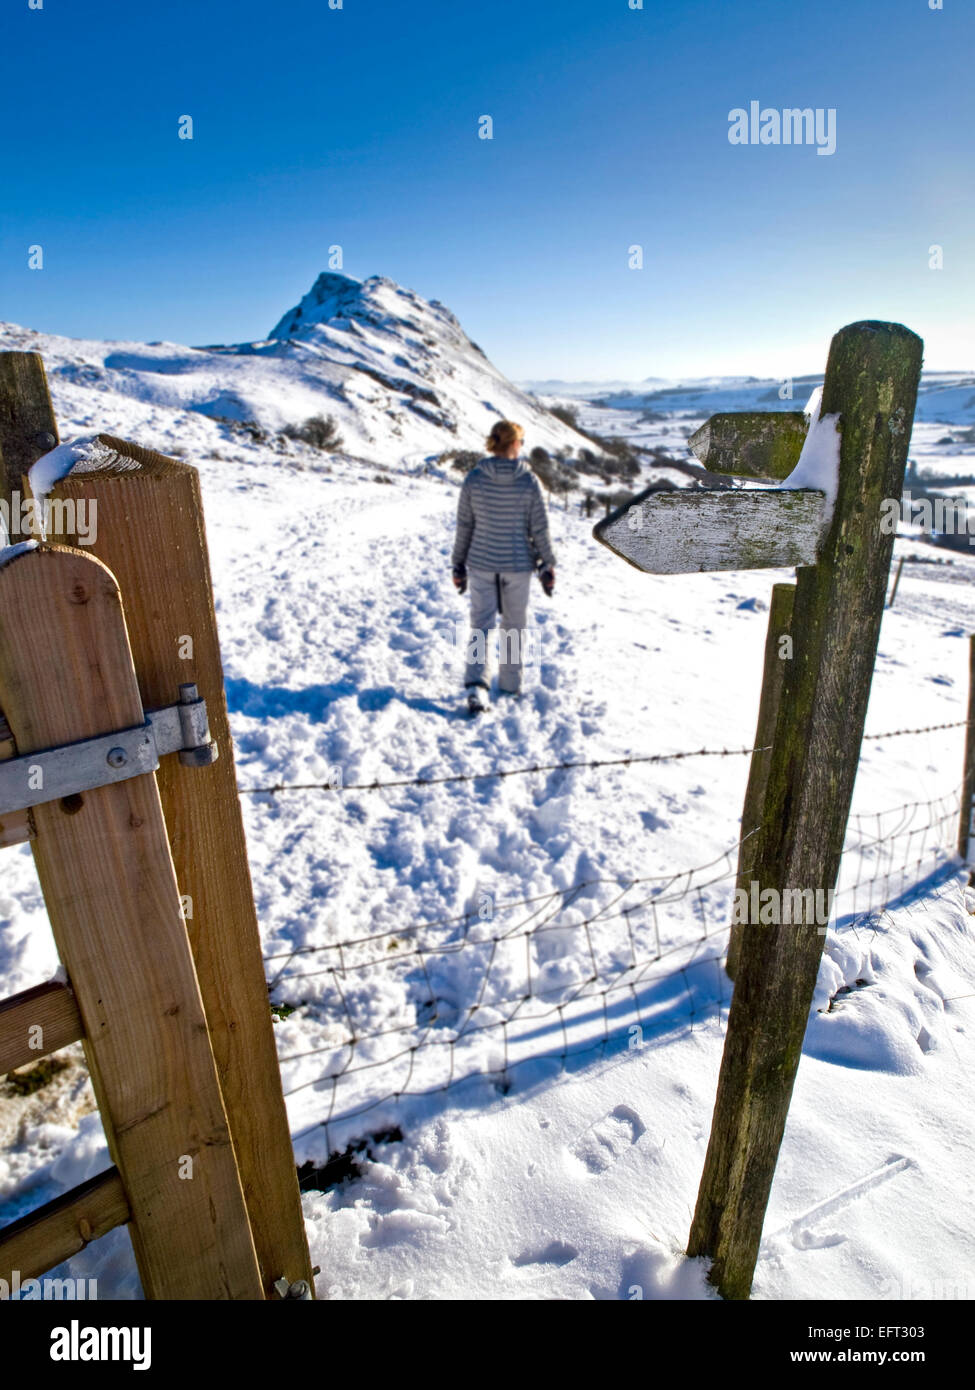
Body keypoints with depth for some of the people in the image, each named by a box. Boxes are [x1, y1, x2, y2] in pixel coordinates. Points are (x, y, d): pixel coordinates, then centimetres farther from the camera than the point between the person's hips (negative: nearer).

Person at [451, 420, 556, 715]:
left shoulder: (474, 478, -6)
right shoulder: (528, 481, -9)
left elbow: (464, 525, -1)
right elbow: (539, 528, -5)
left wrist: (459, 564, 9)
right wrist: (547, 566, 6)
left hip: (481, 563, 1)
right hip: (518, 564, -1)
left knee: (481, 624, 6)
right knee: (514, 624, 15)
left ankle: (476, 684, -11)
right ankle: (510, 683, 27)